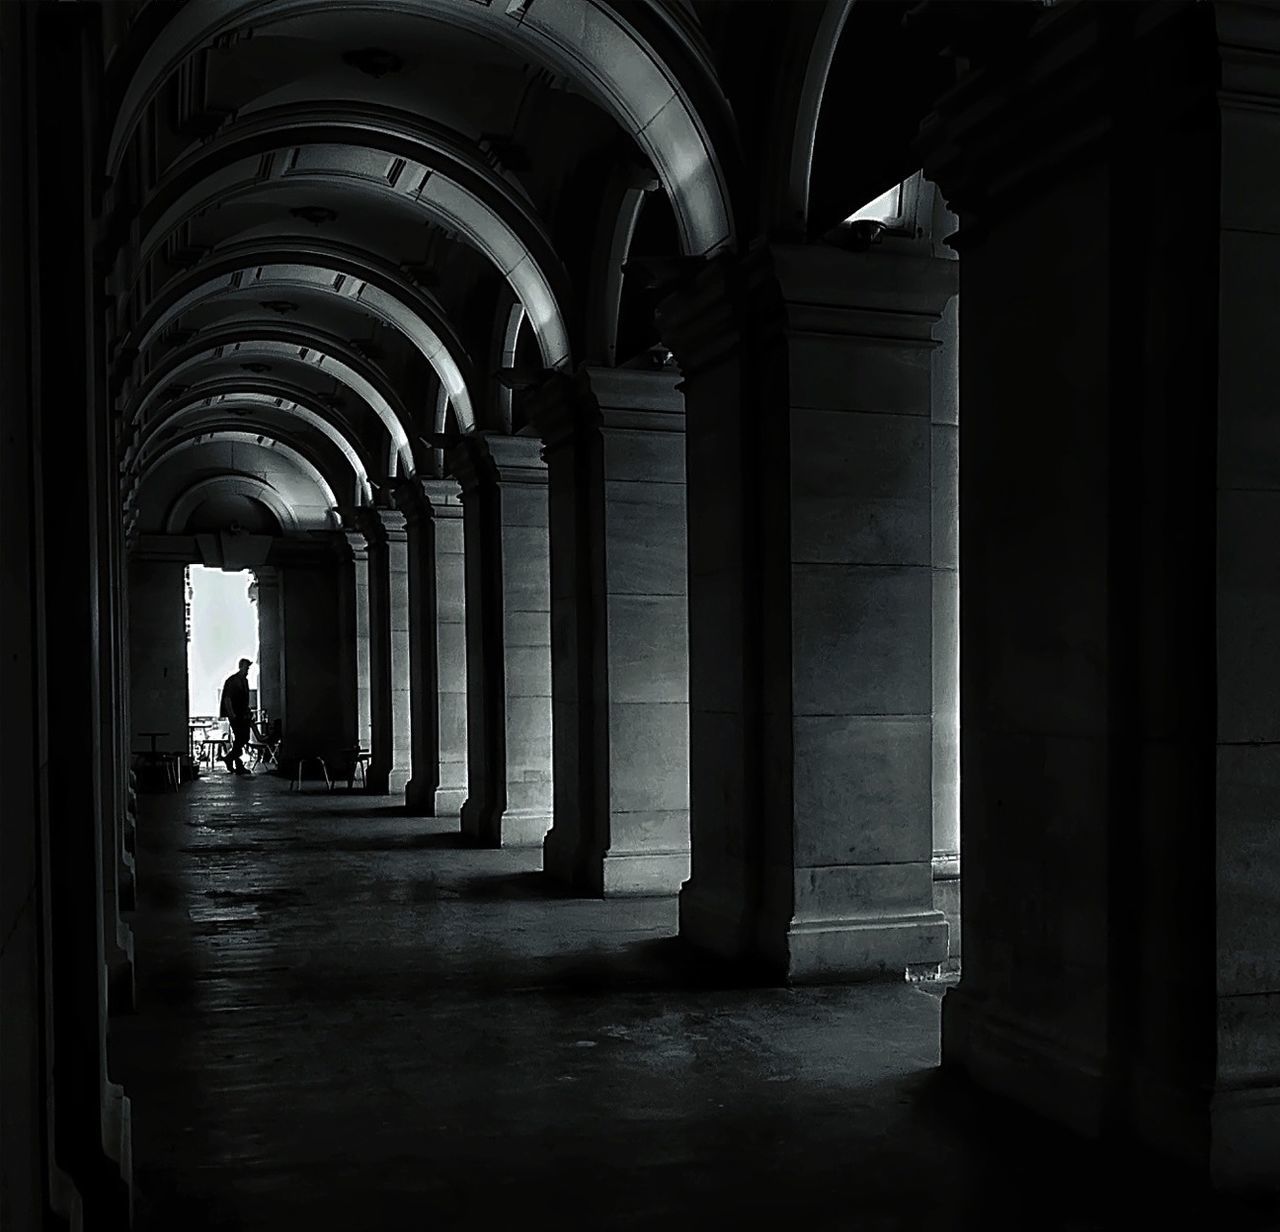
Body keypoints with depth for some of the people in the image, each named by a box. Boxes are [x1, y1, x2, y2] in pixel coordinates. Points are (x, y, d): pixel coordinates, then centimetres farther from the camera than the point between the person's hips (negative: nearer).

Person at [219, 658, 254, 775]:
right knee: (240, 738, -8)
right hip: (235, 715, -8)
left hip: (243, 715, 8)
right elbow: (227, 698, -14)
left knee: (245, 739, 6)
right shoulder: (232, 680, -9)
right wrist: (231, 714, -19)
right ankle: (238, 766, -2)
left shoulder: (245, 680, 15)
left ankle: (229, 758, 22)